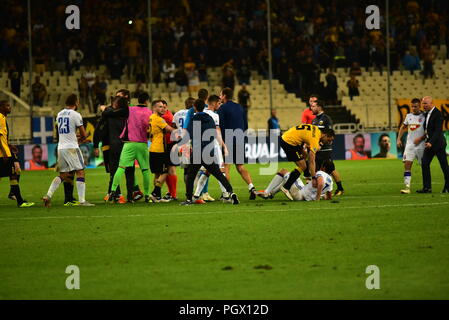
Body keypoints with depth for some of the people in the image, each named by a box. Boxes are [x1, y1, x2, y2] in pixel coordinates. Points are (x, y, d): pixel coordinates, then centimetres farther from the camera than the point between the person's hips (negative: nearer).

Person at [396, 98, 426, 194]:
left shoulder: (424, 116, -5)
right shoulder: (409, 116, 10)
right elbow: (403, 128, 23)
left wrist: (420, 139, -16)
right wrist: (399, 139, 14)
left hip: (421, 145, -4)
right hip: (410, 145, 4)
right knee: (407, 165, -9)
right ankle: (407, 187, -11)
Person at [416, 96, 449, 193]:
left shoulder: (438, 114, -16)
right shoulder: (427, 113, 10)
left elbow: (438, 130, -23)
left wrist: (431, 142, -30)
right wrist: (423, 137, 12)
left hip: (438, 143, -8)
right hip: (429, 143, 8)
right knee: (424, 163, -1)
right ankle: (427, 187, -1)